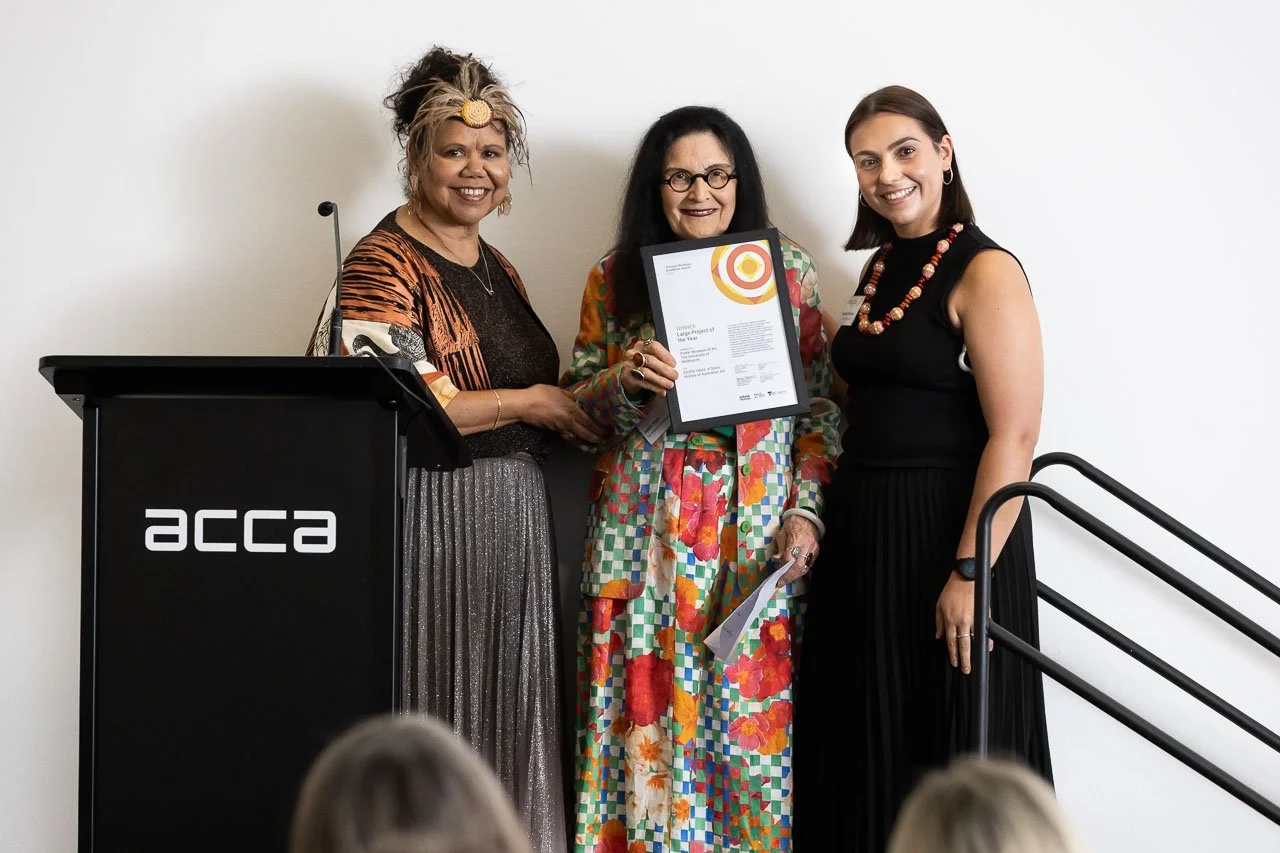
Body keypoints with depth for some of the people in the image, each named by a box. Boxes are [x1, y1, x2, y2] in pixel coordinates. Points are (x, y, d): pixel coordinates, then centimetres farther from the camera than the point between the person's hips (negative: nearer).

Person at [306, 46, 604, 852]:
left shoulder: (496, 266, 17)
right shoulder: (384, 262, -6)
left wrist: (579, 406, 5)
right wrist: (531, 403, -12)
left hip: (514, 515, 8)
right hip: (431, 512, -8)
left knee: (509, 721, 7)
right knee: (435, 715, -6)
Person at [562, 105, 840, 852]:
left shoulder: (789, 270, 6)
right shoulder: (614, 278, 7)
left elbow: (822, 404, 6)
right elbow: (578, 408, 8)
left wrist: (807, 510, -5)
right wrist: (626, 380, -13)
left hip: (756, 530, 0)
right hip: (646, 530, 0)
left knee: (751, 709, -1)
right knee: (650, 712, -2)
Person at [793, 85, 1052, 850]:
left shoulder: (985, 273, -13)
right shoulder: (879, 268, 11)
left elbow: (1015, 438, -18)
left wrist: (968, 572, -23)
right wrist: (819, 518, 8)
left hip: (949, 531, -8)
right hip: (864, 531, 8)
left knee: (950, 755, 1)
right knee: (868, 744, 14)